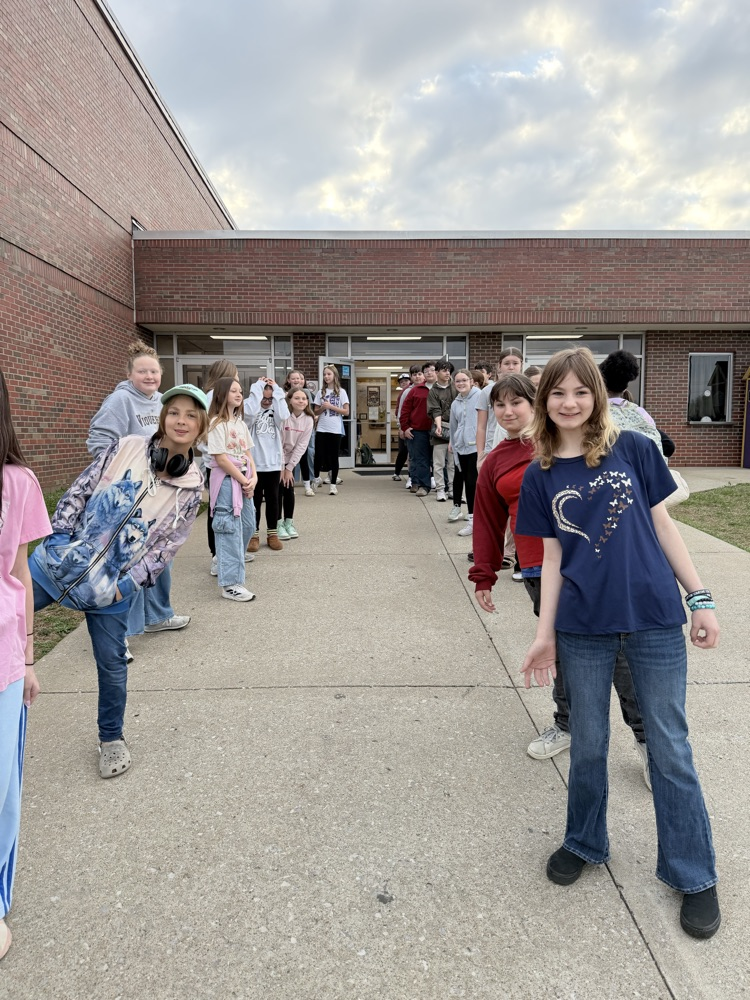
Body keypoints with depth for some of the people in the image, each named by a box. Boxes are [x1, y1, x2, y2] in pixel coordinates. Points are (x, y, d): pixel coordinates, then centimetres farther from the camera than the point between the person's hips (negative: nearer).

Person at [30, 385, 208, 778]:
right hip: (58, 560, 2)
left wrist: (126, 585, -10)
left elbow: (166, 544, -4)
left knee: (111, 663, 6)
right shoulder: (126, 448, -5)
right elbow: (79, 491, 0)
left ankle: (111, 739, 31)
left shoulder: (191, 486, -6)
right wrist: (58, 539, -5)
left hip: (111, 585, -1)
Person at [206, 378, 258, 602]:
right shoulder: (216, 424, -11)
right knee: (230, 528, -8)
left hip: (244, 478, 8)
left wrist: (253, 477, -3)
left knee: (248, 524, 17)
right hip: (226, 480, -8)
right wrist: (243, 480, -13)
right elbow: (220, 459, -16)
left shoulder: (240, 423, 14)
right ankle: (230, 583, -4)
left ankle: (235, 557, 44)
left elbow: (247, 453, 12)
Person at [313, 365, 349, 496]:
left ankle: (333, 484, 11)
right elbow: (316, 412, 9)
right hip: (321, 429, 2)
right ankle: (317, 478, 25)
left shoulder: (341, 392, 0)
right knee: (319, 455, 3)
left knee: (333, 457, 3)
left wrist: (331, 406, -12)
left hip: (335, 430, -2)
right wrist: (323, 408, -11)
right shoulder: (320, 392, 7)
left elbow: (346, 412, -5)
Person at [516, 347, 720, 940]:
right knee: (588, 746, 15)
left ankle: (694, 875, 29)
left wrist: (700, 598, 1)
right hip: (583, 629, 1)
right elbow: (553, 558, 4)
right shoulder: (541, 476, 2)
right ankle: (585, 843, 39)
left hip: (654, 621, -1)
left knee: (670, 750, 9)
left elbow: (663, 526, 4)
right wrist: (545, 633, 2)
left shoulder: (633, 449, 0)